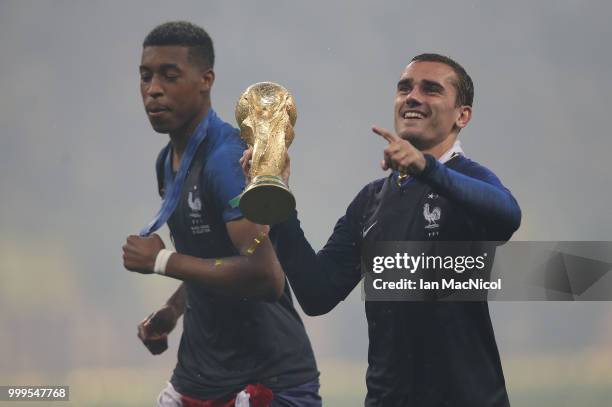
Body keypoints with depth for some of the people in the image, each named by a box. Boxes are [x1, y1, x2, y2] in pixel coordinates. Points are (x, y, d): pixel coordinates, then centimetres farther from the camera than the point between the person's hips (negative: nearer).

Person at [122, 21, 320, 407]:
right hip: (198, 376, 8)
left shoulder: (228, 157, -18)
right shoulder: (168, 161, 10)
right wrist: (173, 310, 8)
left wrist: (163, 261, -18)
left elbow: (265, 276, -27)